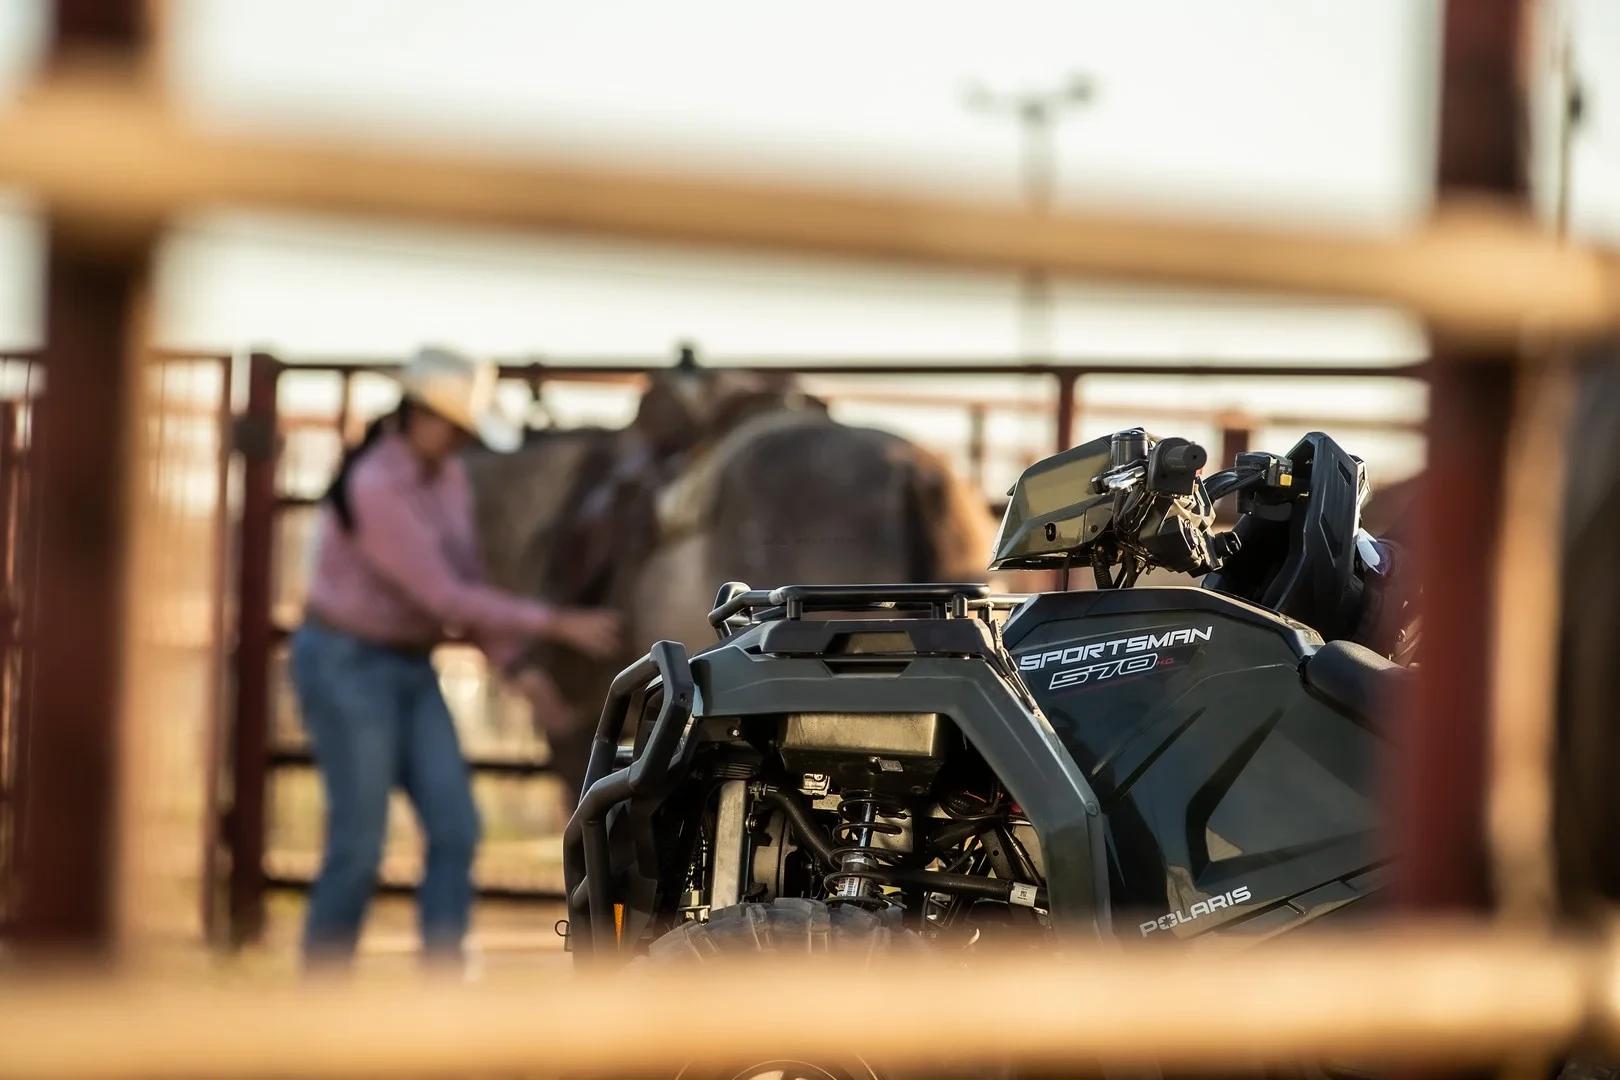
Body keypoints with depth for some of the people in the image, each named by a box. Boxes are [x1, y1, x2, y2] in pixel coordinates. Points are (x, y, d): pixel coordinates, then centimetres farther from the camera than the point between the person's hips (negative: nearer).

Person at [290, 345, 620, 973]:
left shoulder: (448, 477, 3)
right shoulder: (374, 489, -23)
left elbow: (466, 583, 8)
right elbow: (444, 597, -23)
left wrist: (514, 664, -5)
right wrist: (558, 626, -21)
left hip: (411, 667, 8)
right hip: (346, 665, -8)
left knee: (456, 828, 0)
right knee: (359, 843, -5)